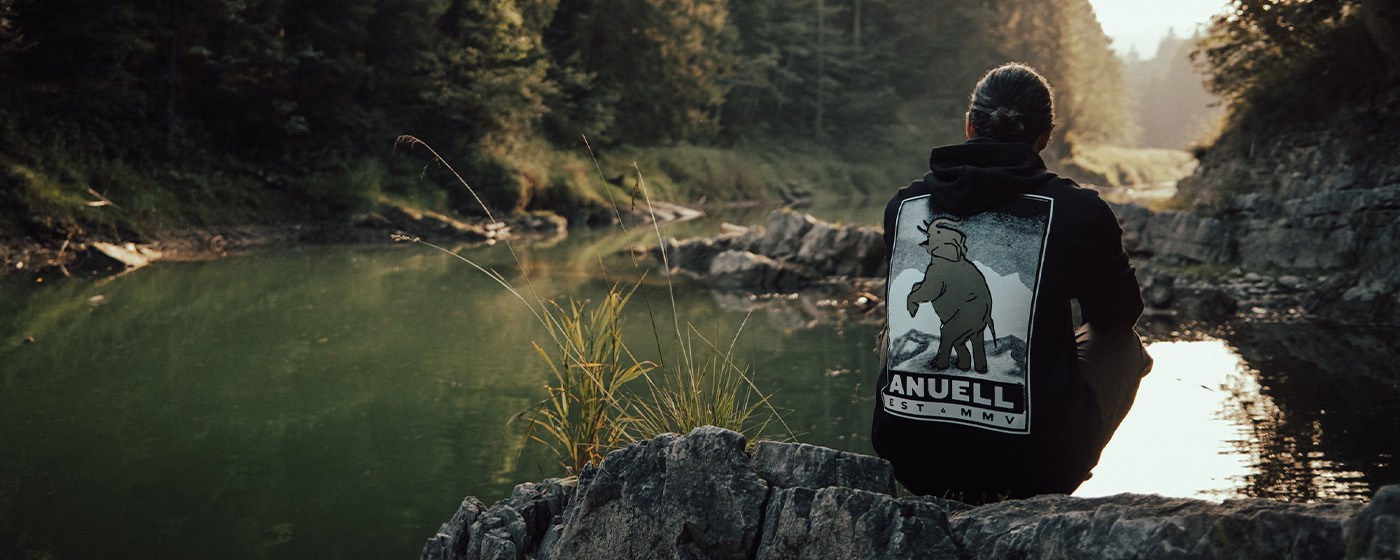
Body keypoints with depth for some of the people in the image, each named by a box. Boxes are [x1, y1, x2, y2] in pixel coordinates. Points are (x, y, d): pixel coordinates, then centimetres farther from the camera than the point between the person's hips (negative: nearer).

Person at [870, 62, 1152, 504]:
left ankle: (955, 494, 25)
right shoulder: (1075, 211, -6)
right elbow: (1121, 312, 12)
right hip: (1029, 465, -3)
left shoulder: (902, 206, 5)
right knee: (1124, 346, 24)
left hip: (909, 461, 3)